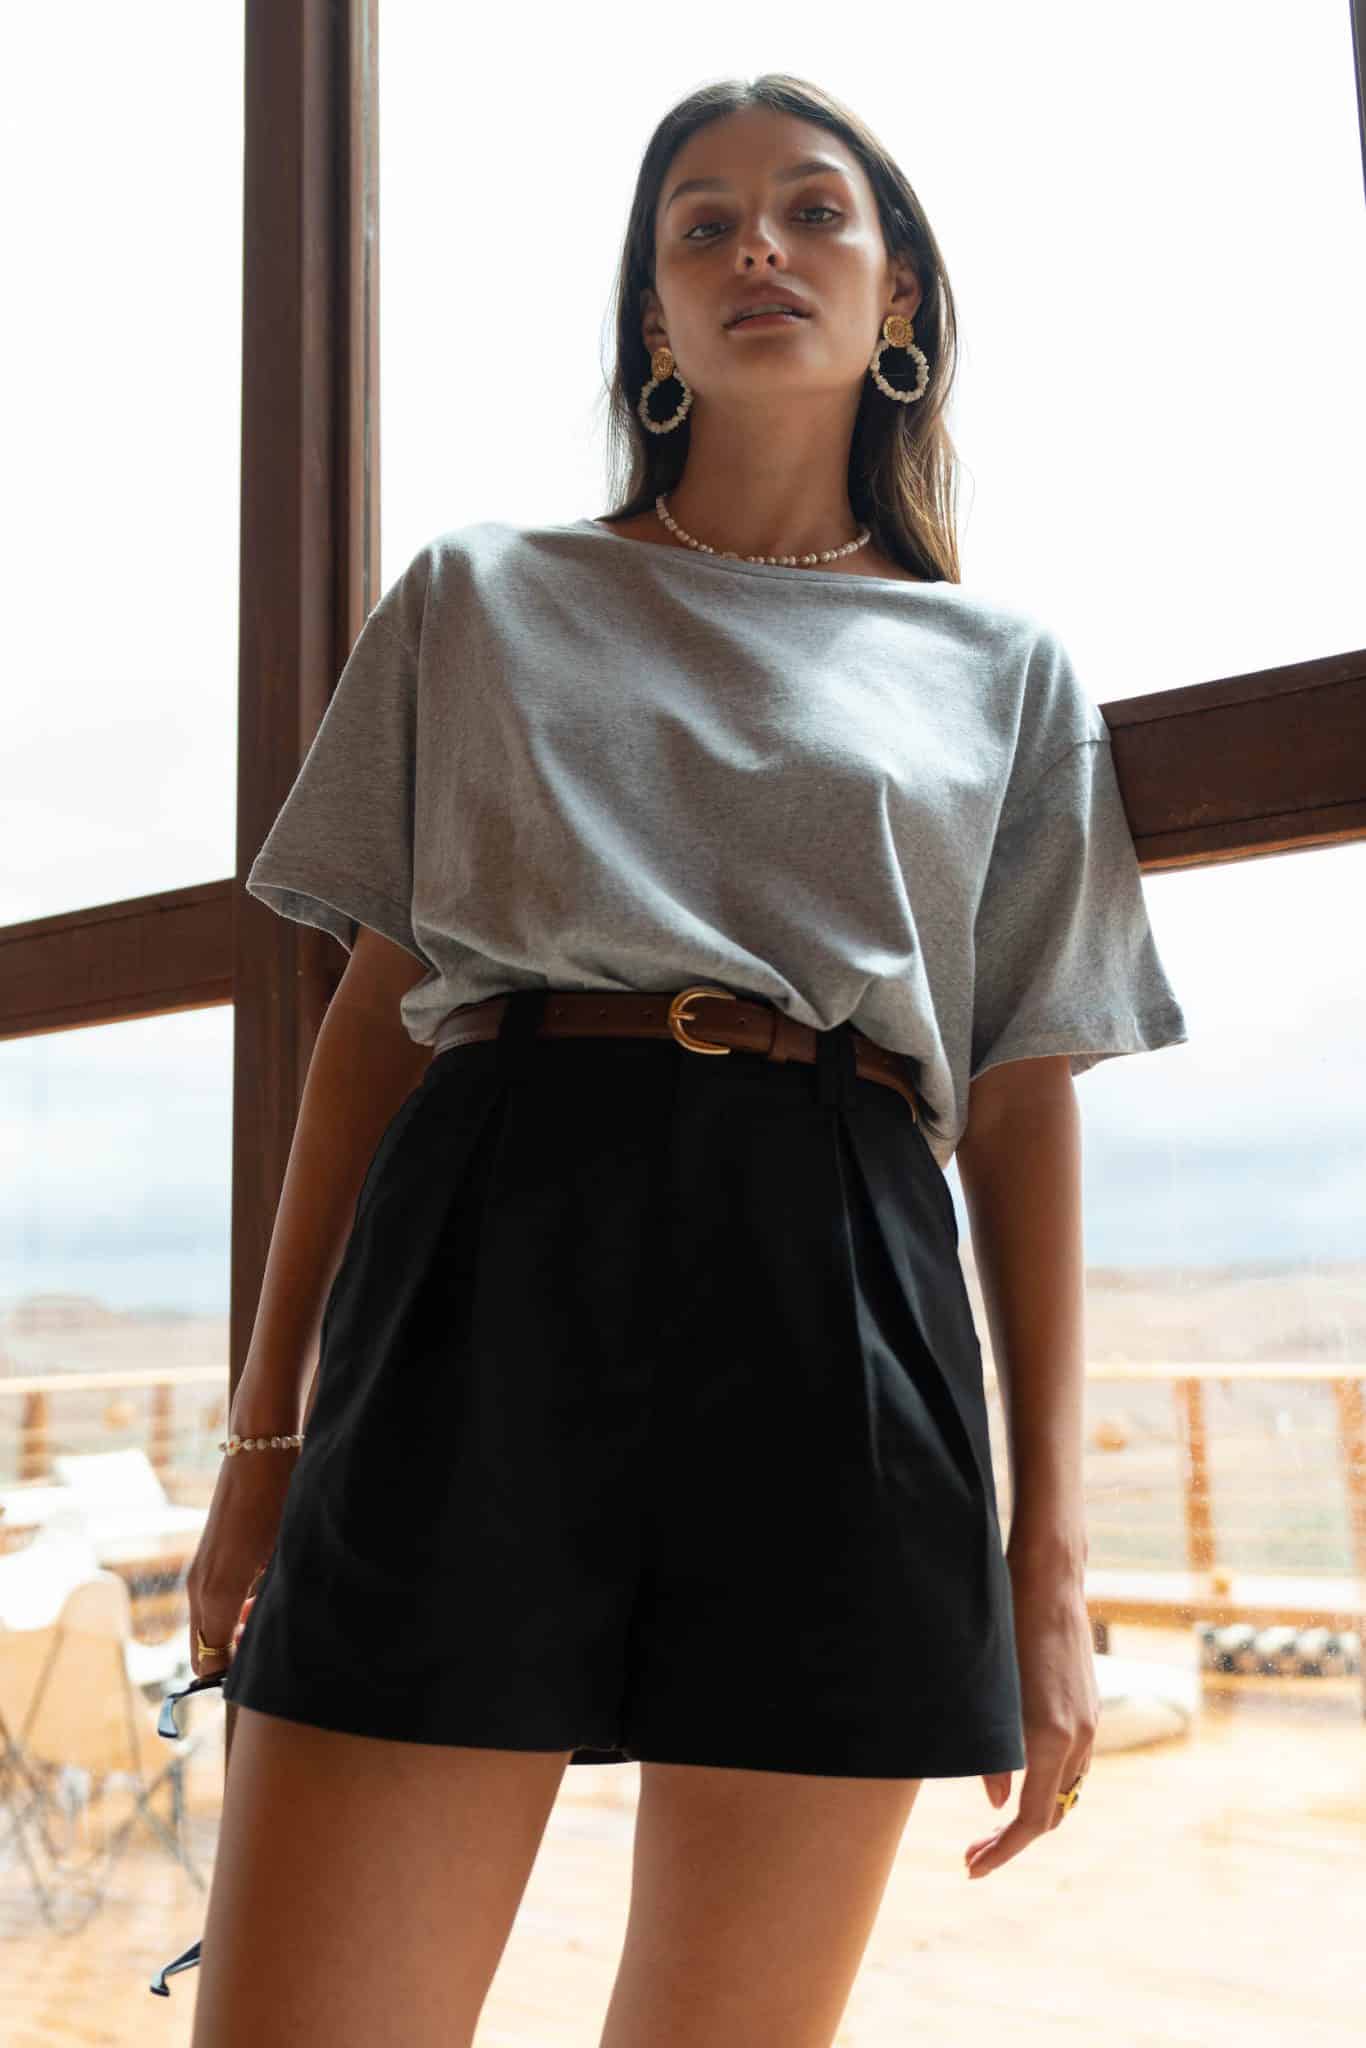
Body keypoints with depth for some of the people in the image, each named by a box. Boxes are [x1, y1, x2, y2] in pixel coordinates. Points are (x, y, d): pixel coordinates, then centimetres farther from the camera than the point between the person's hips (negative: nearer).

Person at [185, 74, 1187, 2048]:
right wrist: (266, 1423, 7)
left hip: (840, 1304, 1)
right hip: (488, 1250, 0)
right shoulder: (480, 596, 17)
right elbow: (379, 1007, 12)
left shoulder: (1002, 668, 17)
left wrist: (1053, 1543, 5)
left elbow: (1025, 1103, 12)